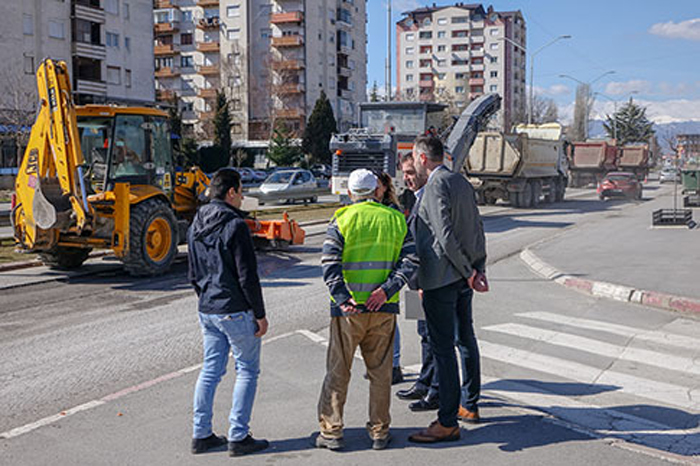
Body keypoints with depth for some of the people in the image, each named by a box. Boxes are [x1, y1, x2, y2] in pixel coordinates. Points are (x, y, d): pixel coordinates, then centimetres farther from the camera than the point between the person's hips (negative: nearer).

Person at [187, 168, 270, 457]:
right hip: (236, 311, -8)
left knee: (210, 370, 14)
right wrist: (260, 314, -10)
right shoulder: (235, 225, -16)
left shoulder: (196, 226, 10)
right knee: (247, 371, 4)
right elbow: (247, 276, -17)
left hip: (206, 311, 8)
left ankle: (201, 435, 18)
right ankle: (238, 437, 6)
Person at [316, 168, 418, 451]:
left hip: (348, 308, -2)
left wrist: (342, 298, -19)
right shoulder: (395, 219, 6)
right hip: (384, 308, 2)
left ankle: (331, 432, 13)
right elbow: (409, 261, -3)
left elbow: (330, 264, -14)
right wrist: (386, 290, -11)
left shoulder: (342, 220, -3)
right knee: (380, 372, 13)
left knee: (338, 370, 8)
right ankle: (379, 432, 19)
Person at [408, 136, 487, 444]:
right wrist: (479, 268, 12)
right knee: (465, 339, 19)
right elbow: (477, 229, 12)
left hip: (440, 279, -10)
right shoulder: (462, 182, 12)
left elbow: (445, 235, -21)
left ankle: (447, 423, 0)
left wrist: (468, 271, -13)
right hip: (463, 278, 10)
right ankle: (469, 405, 33)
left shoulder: (436, 185, -15)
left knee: (443, 348, -5)